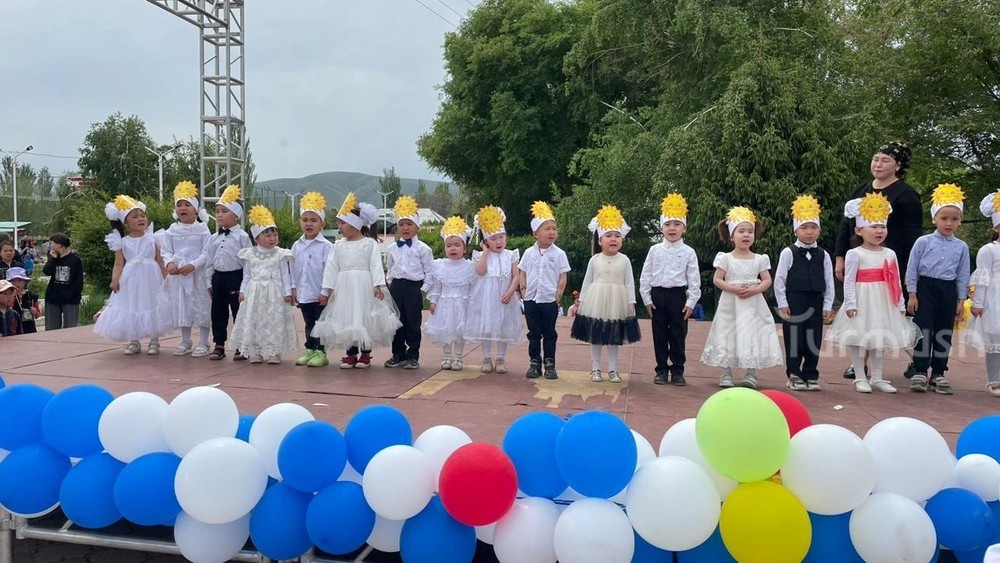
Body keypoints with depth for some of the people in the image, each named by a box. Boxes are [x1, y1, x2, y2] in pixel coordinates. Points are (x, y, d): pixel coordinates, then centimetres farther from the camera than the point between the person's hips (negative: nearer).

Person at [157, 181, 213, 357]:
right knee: (181, 306, 12)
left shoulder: (202, 229, -4)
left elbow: (207, 253, -10)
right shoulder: (172, 230, 6)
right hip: (177, 273, 4)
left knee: (201, 306, 1)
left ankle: (203, 343, 10)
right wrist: (169, 263, -18)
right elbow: (166, 250, 3)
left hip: (198, 273, -4)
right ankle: (185, 342, 25)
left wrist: (193, 265, -22)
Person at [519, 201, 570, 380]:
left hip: (550, 300, -2)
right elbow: (522, 274, 8)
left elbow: (562, 279, -3)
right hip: (531, 300, 2)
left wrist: (557, 298, -7)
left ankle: (549, 364, 15)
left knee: (549, 334, 7)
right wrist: (524, 290, -3)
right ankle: (534, 363, 17)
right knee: (534, 334, 9)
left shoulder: (559, 254, -4)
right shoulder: (529, 253, 1)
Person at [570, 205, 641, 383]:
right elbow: (587, 281, 5)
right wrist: (581, 301, 4)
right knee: (595, 337, 7)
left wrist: (631, 303, -4)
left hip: (616, 303, 0)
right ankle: (595, 369, 18)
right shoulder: (594, 259, 0)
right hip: (596, 302, 0)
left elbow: (629, 283, 0)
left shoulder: (624, 260, -2)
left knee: (614, 338, 8)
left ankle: (613, 369, 18)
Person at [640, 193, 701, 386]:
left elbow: (694, 279, -1)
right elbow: (645, 276, 5)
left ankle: (677, 371, 13)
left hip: (678, 295, -1)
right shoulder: (655, 250, 4)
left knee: (678, 335, 3)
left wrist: (691, 302, -6)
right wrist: (647, 298, 0)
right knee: (659, 334, 6)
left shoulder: (688, 252, 1)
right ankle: (661, 370, 16)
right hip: (658, 295, 1)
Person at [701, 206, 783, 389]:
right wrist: (733, 289, -17)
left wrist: (754, 290, -16)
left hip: (753, 304, 1)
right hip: (731, 304, -1)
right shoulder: (726, 258, -2)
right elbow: (717, 280, -4)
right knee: (729, 335, 1)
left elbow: (767, 280, 2)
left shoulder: (759, 259, 3)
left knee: (752, 335, 1)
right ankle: (726, 374, 9)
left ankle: (751, 374, 11)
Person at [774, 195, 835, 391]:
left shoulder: (823, 255, 6)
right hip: (794, 301, -3)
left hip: (815, 303, 3)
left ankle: (811, 375, 17)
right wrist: (782, 304, -7)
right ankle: (794, 375, 12)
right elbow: (779, 280, -4)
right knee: (794, 339, 2)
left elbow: (829, 282, 7)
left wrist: (828, 305, 2)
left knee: (814, 340, 6)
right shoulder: (788, 253, -4)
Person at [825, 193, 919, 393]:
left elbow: (896, 282, 10)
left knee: (880, 338, 11)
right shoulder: (855, 254, -8)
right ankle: (860, 378, 10)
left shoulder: (890, 254, 7)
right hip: (863, 301, -5)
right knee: (859, 338, -1)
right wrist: (850, 304, -16)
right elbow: (849, 281, -11)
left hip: (883, 302, 5)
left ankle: (876, 378, 20)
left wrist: (901, 305, 11)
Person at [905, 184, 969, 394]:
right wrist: (912, 295, -5)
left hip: (948, 291, 3)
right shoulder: (923, 242, -3)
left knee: (944, 333, 7)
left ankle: (938, 373, 17)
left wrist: (961, 300, 6)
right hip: (925, 289, -3)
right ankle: (920, 372, 5)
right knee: (923, 330, -2)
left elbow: (963, 276, 9)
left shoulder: (961, 247, 5)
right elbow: (912, 269, -1)